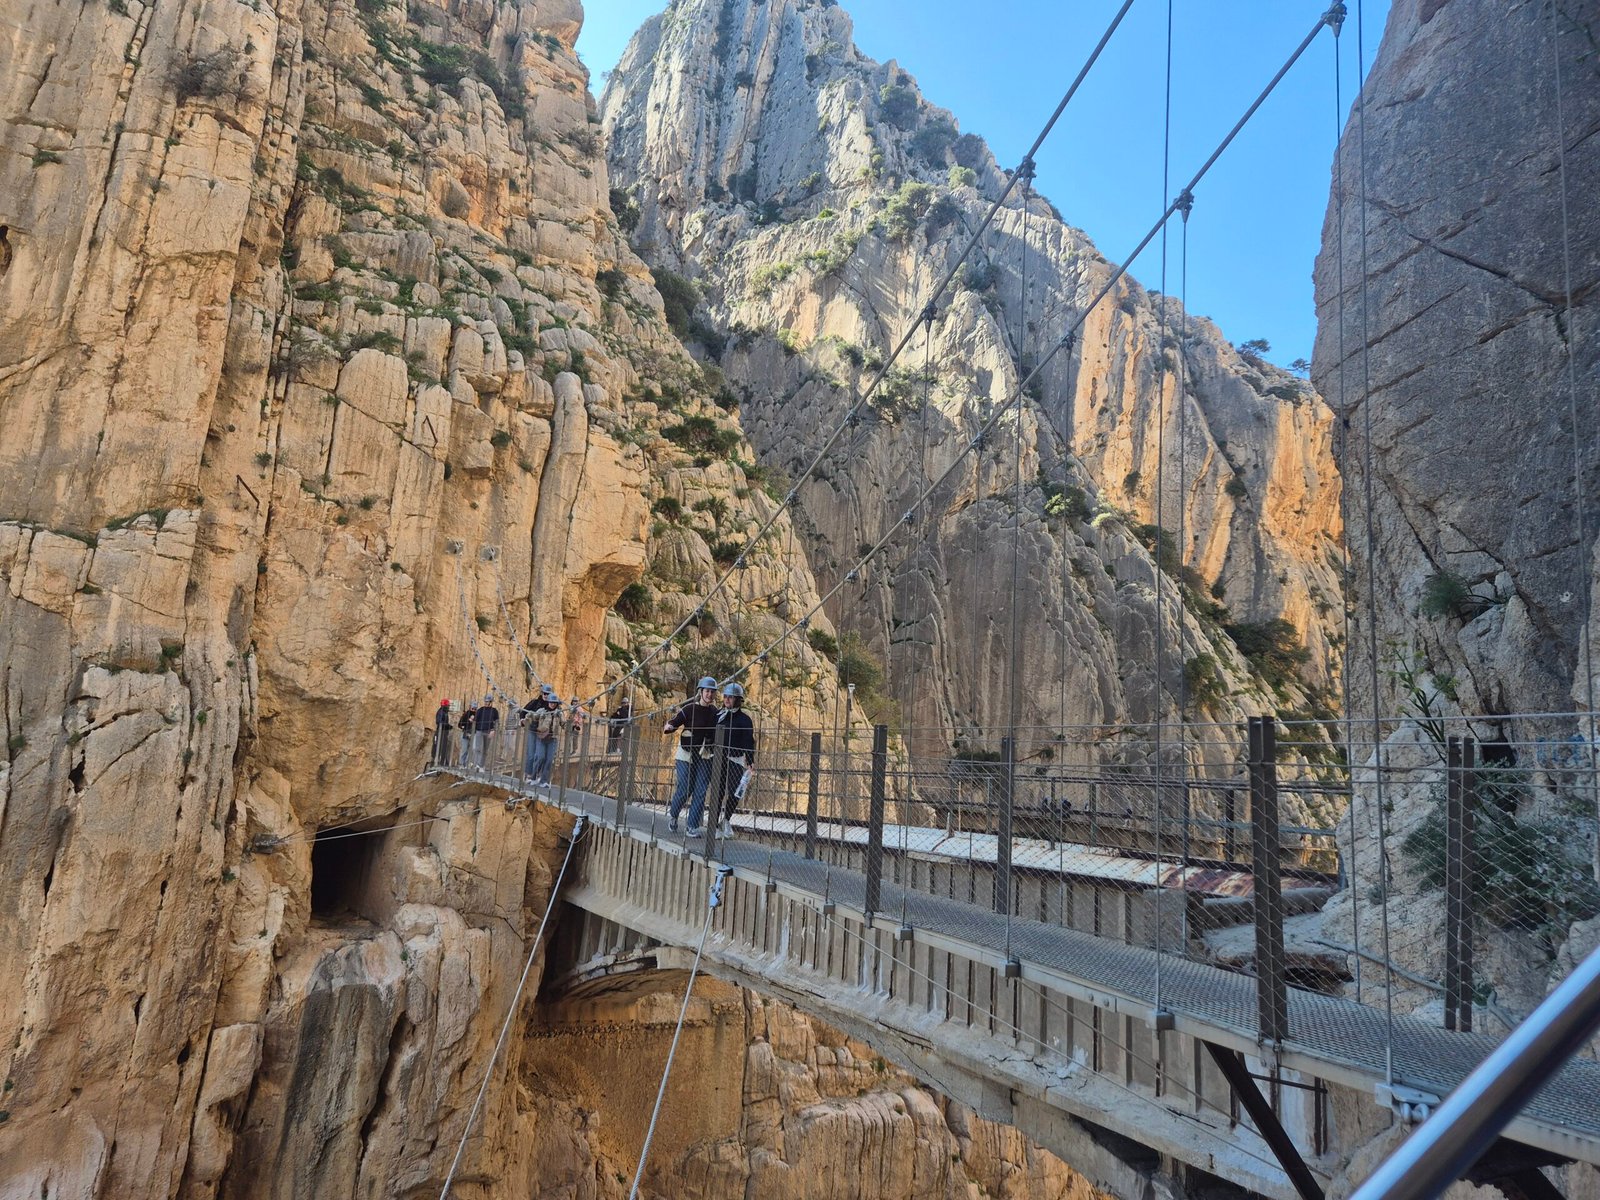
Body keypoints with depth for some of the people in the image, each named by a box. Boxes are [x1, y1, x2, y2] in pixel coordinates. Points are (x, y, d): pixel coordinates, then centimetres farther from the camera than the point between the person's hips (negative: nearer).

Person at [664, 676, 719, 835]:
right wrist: (669, 727, -30)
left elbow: (718, 733, 18)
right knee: (684, 790, -2)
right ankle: (672, 814, 27)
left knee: (700, 792, -2)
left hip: (705, 757, 3)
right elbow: (673, 724, -9)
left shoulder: (716, 712, 7)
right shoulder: (689, 709, -6)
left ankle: (693, 826, 7)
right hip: (686, 755, -3)